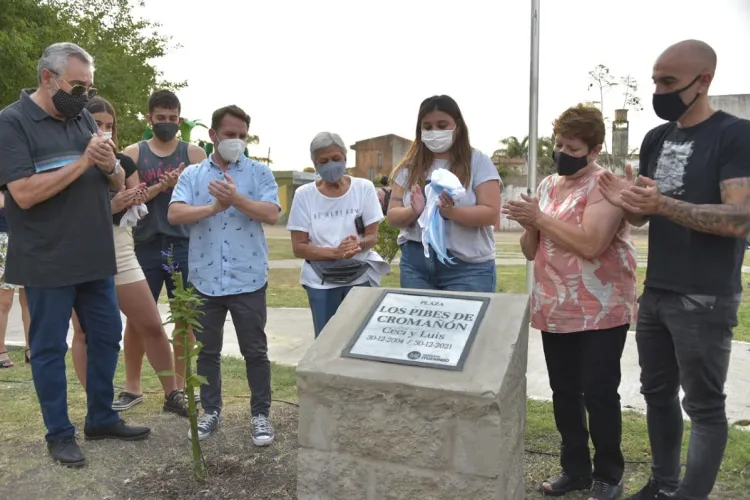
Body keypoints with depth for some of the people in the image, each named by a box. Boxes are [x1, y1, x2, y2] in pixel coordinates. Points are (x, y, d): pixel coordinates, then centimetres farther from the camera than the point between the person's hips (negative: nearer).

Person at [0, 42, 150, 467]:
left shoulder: (84, 120, 9)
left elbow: (118, 184, 11)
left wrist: (110, 165, -11)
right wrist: (83, 162, -21)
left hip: (96, 258, 7)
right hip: (47, 264, -6)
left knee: (107, 336, 13)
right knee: (50, 348, 6)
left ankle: (102, 418, 29)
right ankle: (60, 434, 20)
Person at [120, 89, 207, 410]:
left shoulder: (194, 153, 5)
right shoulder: (133, 153, 5)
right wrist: (162, 185, -18)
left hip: (184, 245, 0)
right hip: (146, 246, 0)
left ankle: (180, 385, 21)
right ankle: (132, 387, 18)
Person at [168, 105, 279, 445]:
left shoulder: (260, 173, 3)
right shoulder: (192, 175, 7)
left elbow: (271, 214, -11)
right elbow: (175, 214, -7)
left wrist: (237, 198, -23)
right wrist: (214, 207, -18)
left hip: (248, 280, -2)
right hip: (204, 280, 2)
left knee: (255, 351, 6)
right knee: (207, 351, 14)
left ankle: (261, 414, 19)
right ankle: (210, 411, 30)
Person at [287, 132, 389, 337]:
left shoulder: (364, 188, -2)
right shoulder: (304, 195, -4)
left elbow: (372, 236, -2)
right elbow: (299, 248, -6)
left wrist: (358, 244, -25)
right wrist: (335, 252, -22)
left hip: (360, 276, 0)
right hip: (321, 281, 0)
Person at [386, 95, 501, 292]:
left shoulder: (478, 162, -1)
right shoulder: (410, 167, 8)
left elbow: (491, 213, -9)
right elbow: (392, 216, 6)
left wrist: (451, 211, -26)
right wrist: (414, 212, -16)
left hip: (467, 266, -3)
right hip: (415, 263, 3)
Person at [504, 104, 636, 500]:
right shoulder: (547, 185, 11)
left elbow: (590, 244, -25)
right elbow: (532, 251, 12)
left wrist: (540, 218, -20)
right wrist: (529, 227, -9)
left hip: (600, 312, -6)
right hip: (555, 310, 7)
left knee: (599, 393, 1)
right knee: (564, 391, 13)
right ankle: (574, 468, 28)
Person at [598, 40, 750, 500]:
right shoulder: (656, 138, 10)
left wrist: (663, 205, -31)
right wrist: (625, 201, -9)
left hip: (705, 300, -7)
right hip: (655, 293, 8)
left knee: (704, 405, 3)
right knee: (657, 393, 15)